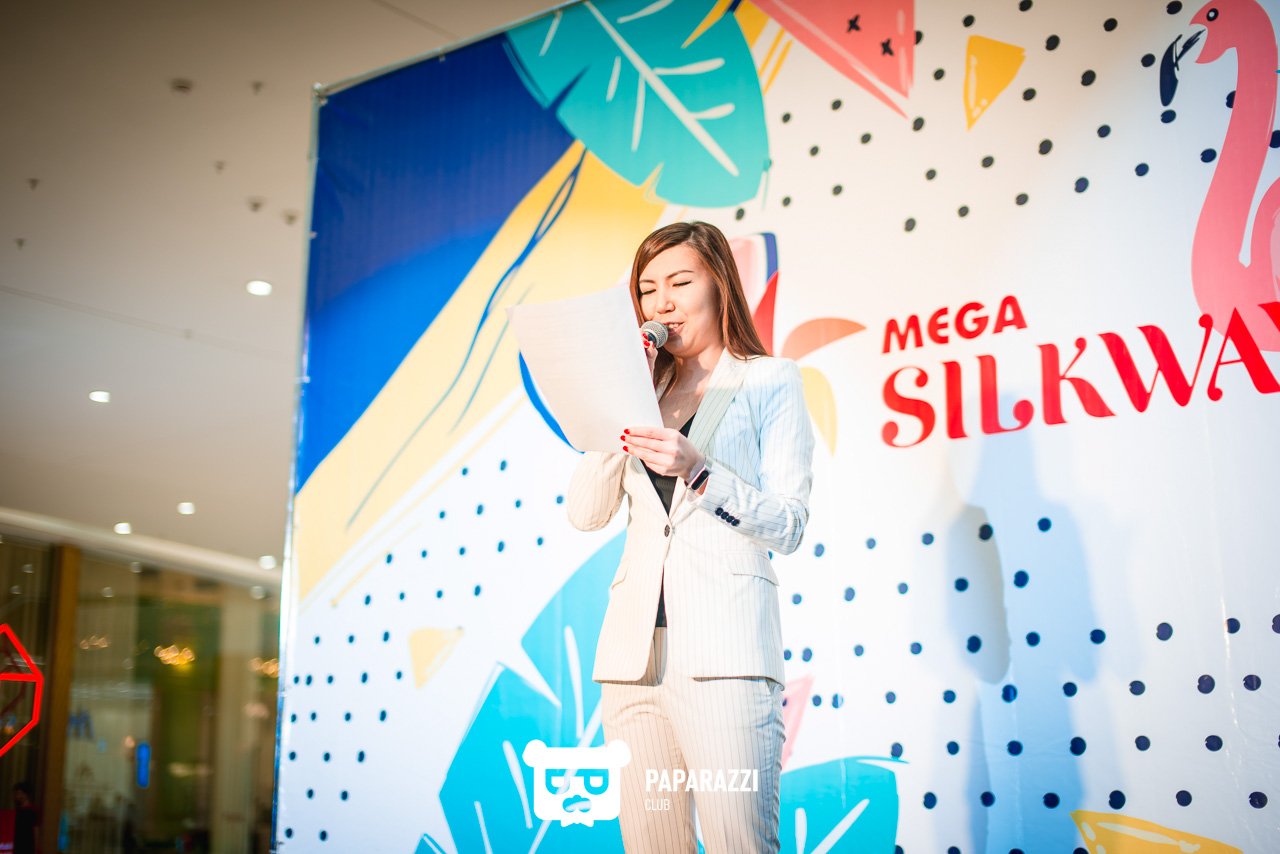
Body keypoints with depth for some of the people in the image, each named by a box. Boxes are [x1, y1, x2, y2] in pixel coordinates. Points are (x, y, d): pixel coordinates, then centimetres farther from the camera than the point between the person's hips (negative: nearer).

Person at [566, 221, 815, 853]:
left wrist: (699, 471, -16)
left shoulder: (770, 381, 8)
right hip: (636, 650, 5)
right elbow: (585, 512, 10)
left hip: (723, 652, -5)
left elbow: (789, 525, -1)